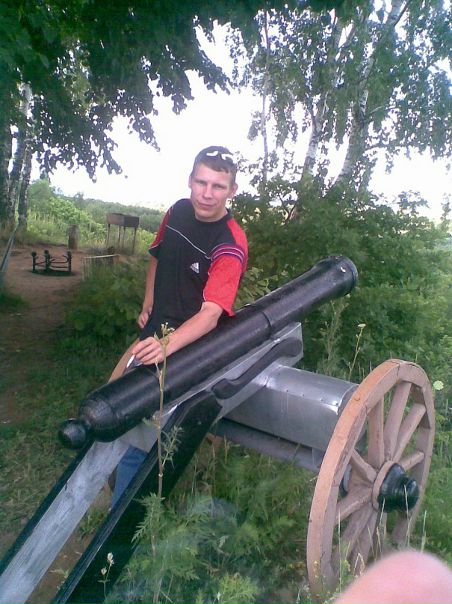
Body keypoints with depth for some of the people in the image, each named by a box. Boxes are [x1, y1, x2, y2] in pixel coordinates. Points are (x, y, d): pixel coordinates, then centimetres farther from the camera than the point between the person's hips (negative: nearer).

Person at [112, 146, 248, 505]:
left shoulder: (231, 245, -23)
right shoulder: (178, 211, -3)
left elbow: (211, 313, -35)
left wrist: (168, 345, -51)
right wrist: (148, 304, 11)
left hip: (191, 349, -6)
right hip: (155, 338, 7)